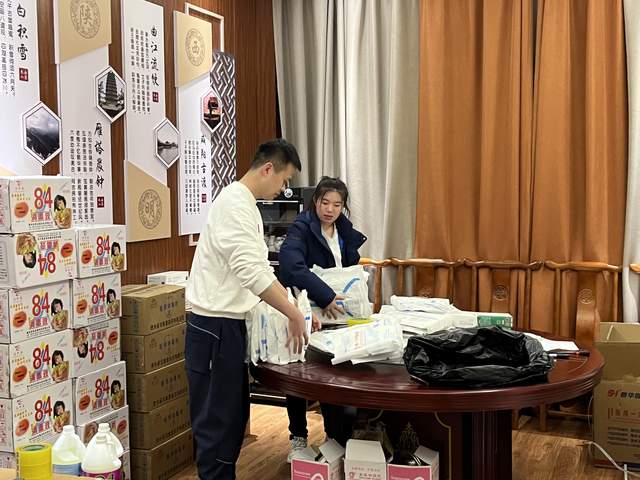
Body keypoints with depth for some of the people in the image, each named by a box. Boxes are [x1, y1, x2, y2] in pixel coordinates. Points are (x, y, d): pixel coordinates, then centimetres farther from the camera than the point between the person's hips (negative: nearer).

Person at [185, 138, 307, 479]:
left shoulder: (245, 204, 16)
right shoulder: (235, 203, -18)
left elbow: (257, 268, 20)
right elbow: (252, 271, -28)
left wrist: (293, 309, 15)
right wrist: (294, 314, -22)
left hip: (228, 324, 10)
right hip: (215, 327, -10)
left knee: (233, 416, 17)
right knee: (217, 421, -1)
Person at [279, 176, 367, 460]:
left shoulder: (346, 233, 5)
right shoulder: (301, 228, -15)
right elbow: (291, 265, -33)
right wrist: (325, 296, -38)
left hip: (333, 316, 5)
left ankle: (336, 435, 22)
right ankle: (298, 437, 21)